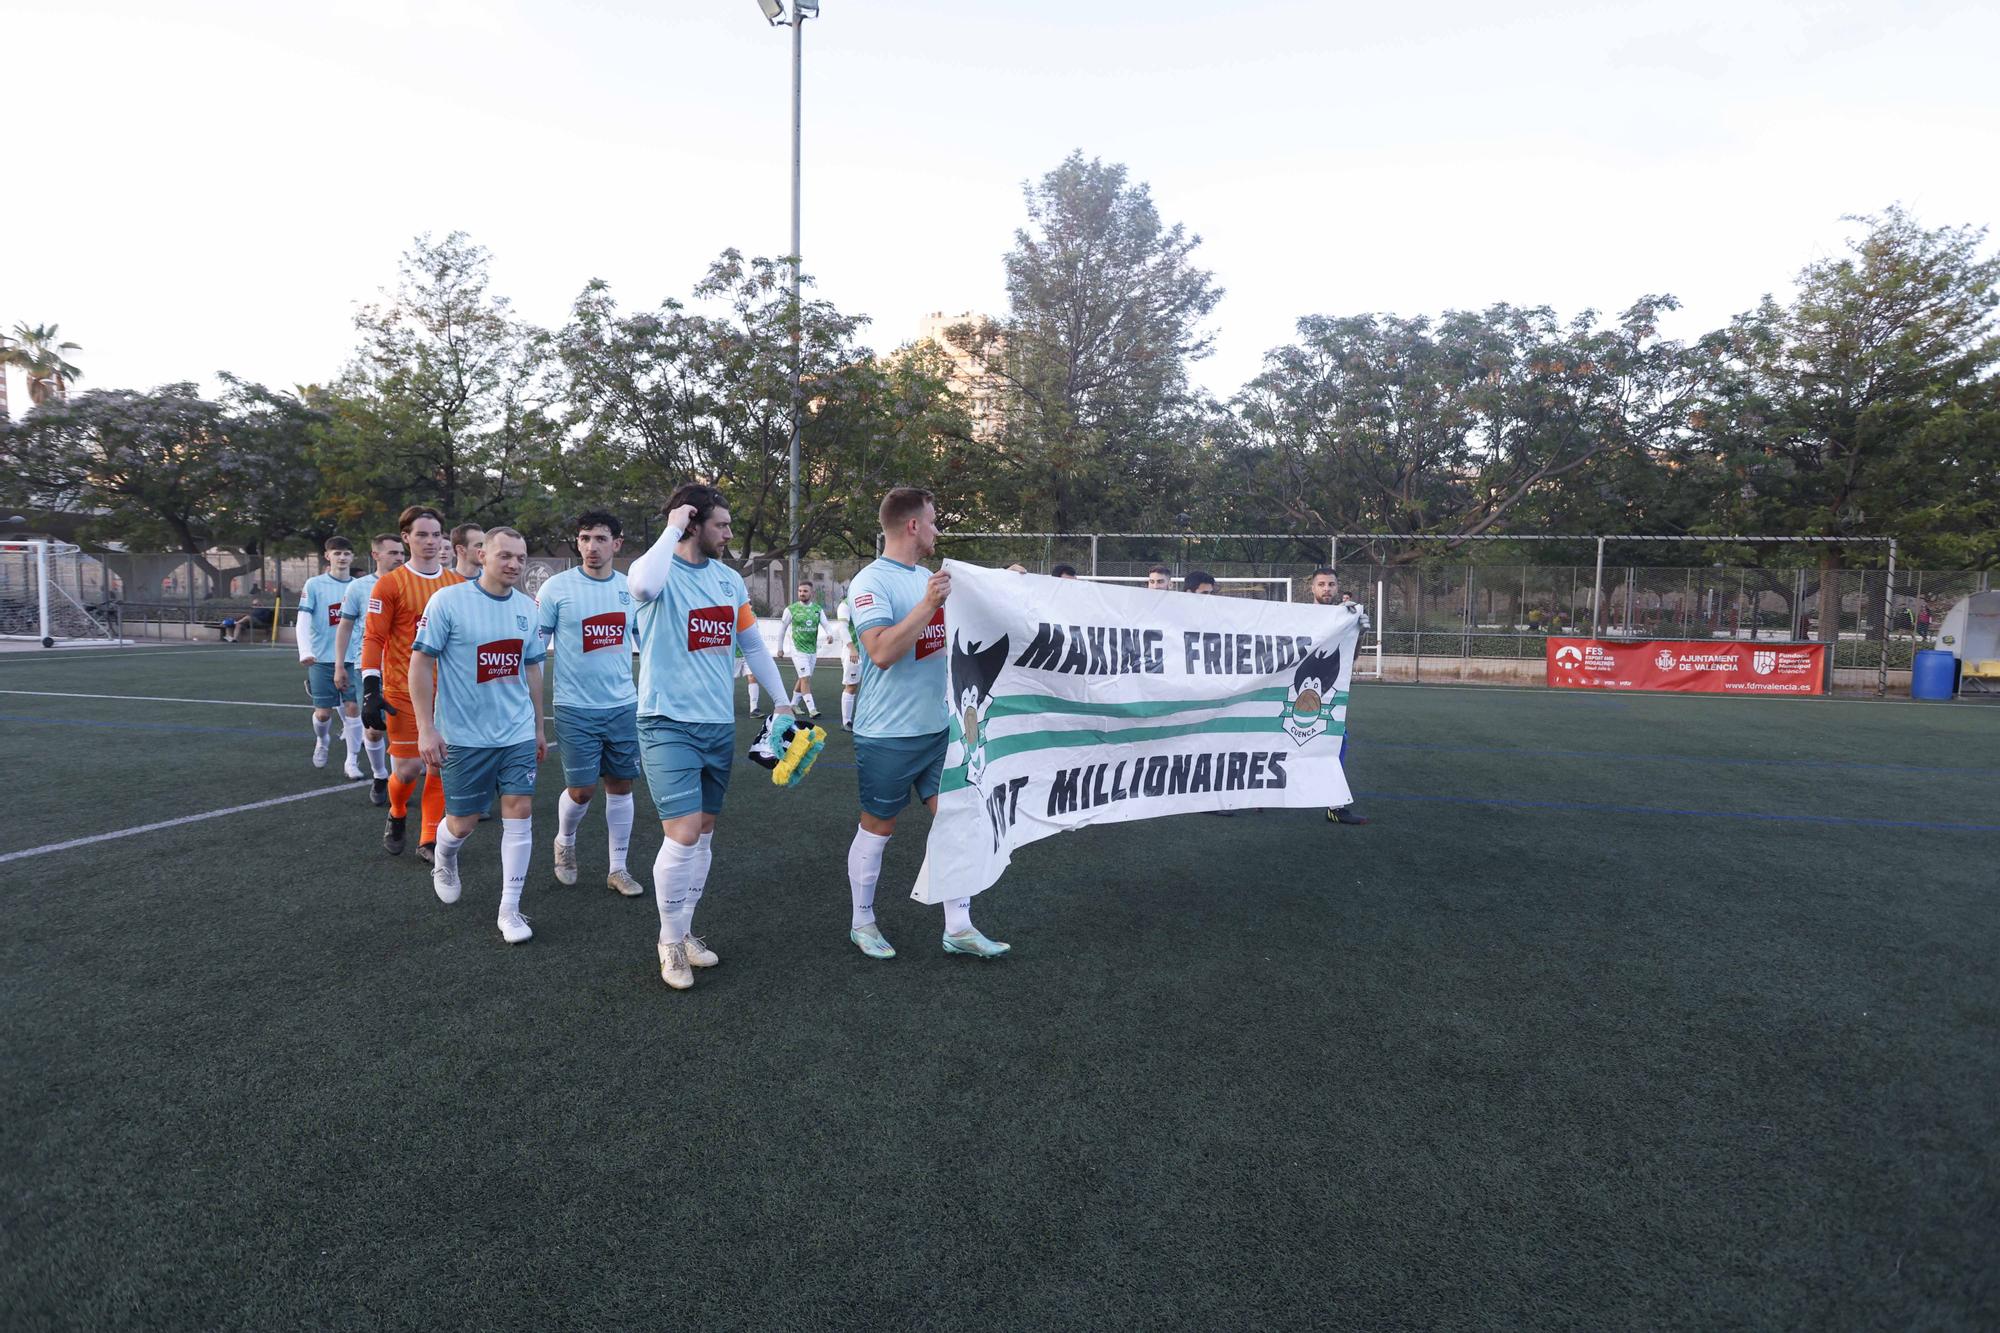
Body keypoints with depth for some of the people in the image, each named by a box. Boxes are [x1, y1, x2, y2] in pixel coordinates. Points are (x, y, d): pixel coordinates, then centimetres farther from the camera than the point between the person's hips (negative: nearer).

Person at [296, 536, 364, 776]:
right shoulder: (314, 585, -2)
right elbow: (303, 621, -8)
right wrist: (305, 652, -22)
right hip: (322, 659, -1)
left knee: (353, 707, -5)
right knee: (323, 712, 4)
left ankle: (352, 762, 5)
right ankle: (322, 741, 37)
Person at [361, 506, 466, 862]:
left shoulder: (459, 585, 8)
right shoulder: (389, 584, -4)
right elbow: (373, 639, -7)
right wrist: (371, 691, -14)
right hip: (404, 692, -3)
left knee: (440, 767, 4)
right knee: (408, 769, -1)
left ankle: (429, 841, 15)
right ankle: (397, 816, 30)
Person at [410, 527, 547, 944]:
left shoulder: (528, 607, 4)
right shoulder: (448, 600, -10)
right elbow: (421, 663, -9)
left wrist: (538, 726, 16)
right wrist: (426, 728, -13)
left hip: (518, 733, 4)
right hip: (464, 735, -3)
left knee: (520, 811, -3)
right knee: (462, 822, 7)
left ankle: (510, 910, 8)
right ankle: (444, 861, 44)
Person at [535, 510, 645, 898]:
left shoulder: (631, 588, 4)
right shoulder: (558, 587, -6)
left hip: (623, 706, 3)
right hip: (576, 708, -3)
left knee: (621, 785, 7)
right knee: (581, 789, -1)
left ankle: (618, 869, 20)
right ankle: (564, 843, 31)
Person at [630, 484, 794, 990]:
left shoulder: (730, 579, 8)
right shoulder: (661, 572, -9)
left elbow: (754, 645, 15)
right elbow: (644, 586, -36)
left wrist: (782, 703, 13)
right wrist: (673, 527, -22)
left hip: (719, 723, 6)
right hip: (669, 723, -6)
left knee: (704, 831, 13)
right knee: (684, 833, -11)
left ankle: (684, 929, 29)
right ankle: (671, 942, 9)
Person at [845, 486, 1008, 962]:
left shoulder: (928, 578, 10)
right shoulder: (871, 582, -14)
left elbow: (948, 636, 23)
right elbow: (881, 652, -26)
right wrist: (928, 605, -26)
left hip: (938, 726, 7)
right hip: (888, 734, -7)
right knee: (878, 828, 8)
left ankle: (959, 927, 16)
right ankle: (861, 922, 27)